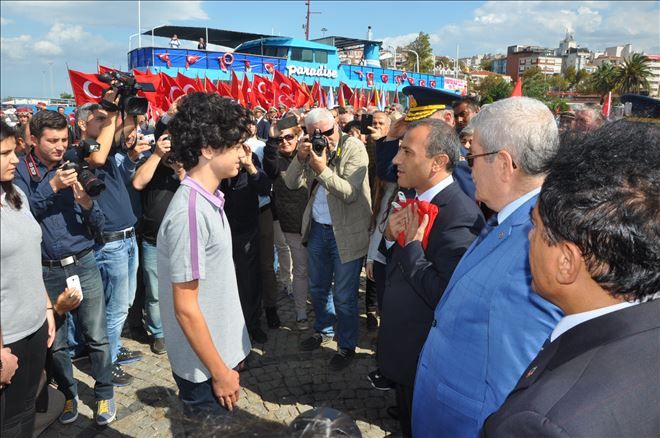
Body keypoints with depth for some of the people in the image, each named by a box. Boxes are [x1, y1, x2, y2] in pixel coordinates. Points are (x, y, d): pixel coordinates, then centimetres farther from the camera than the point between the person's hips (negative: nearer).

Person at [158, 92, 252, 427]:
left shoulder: (208, 199, 3)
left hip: (218, 350, 8)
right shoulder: (191, 212, -27)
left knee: (220, 428, 25)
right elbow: (185, 307, -24)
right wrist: (219, 372, -17)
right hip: (203, 364, -8)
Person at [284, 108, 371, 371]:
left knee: (344, 295, 5)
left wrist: (322, 169, -30)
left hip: (346, 232, -6)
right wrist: (300, 157, -16)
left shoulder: (354, 148, -14)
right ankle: (323, 330, 45)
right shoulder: (312, 149, 3)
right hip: (317, 228, 6)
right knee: (317, 286, 22)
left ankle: (347, 345, 25)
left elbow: (350, 192, -22)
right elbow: (292, 184, 0)